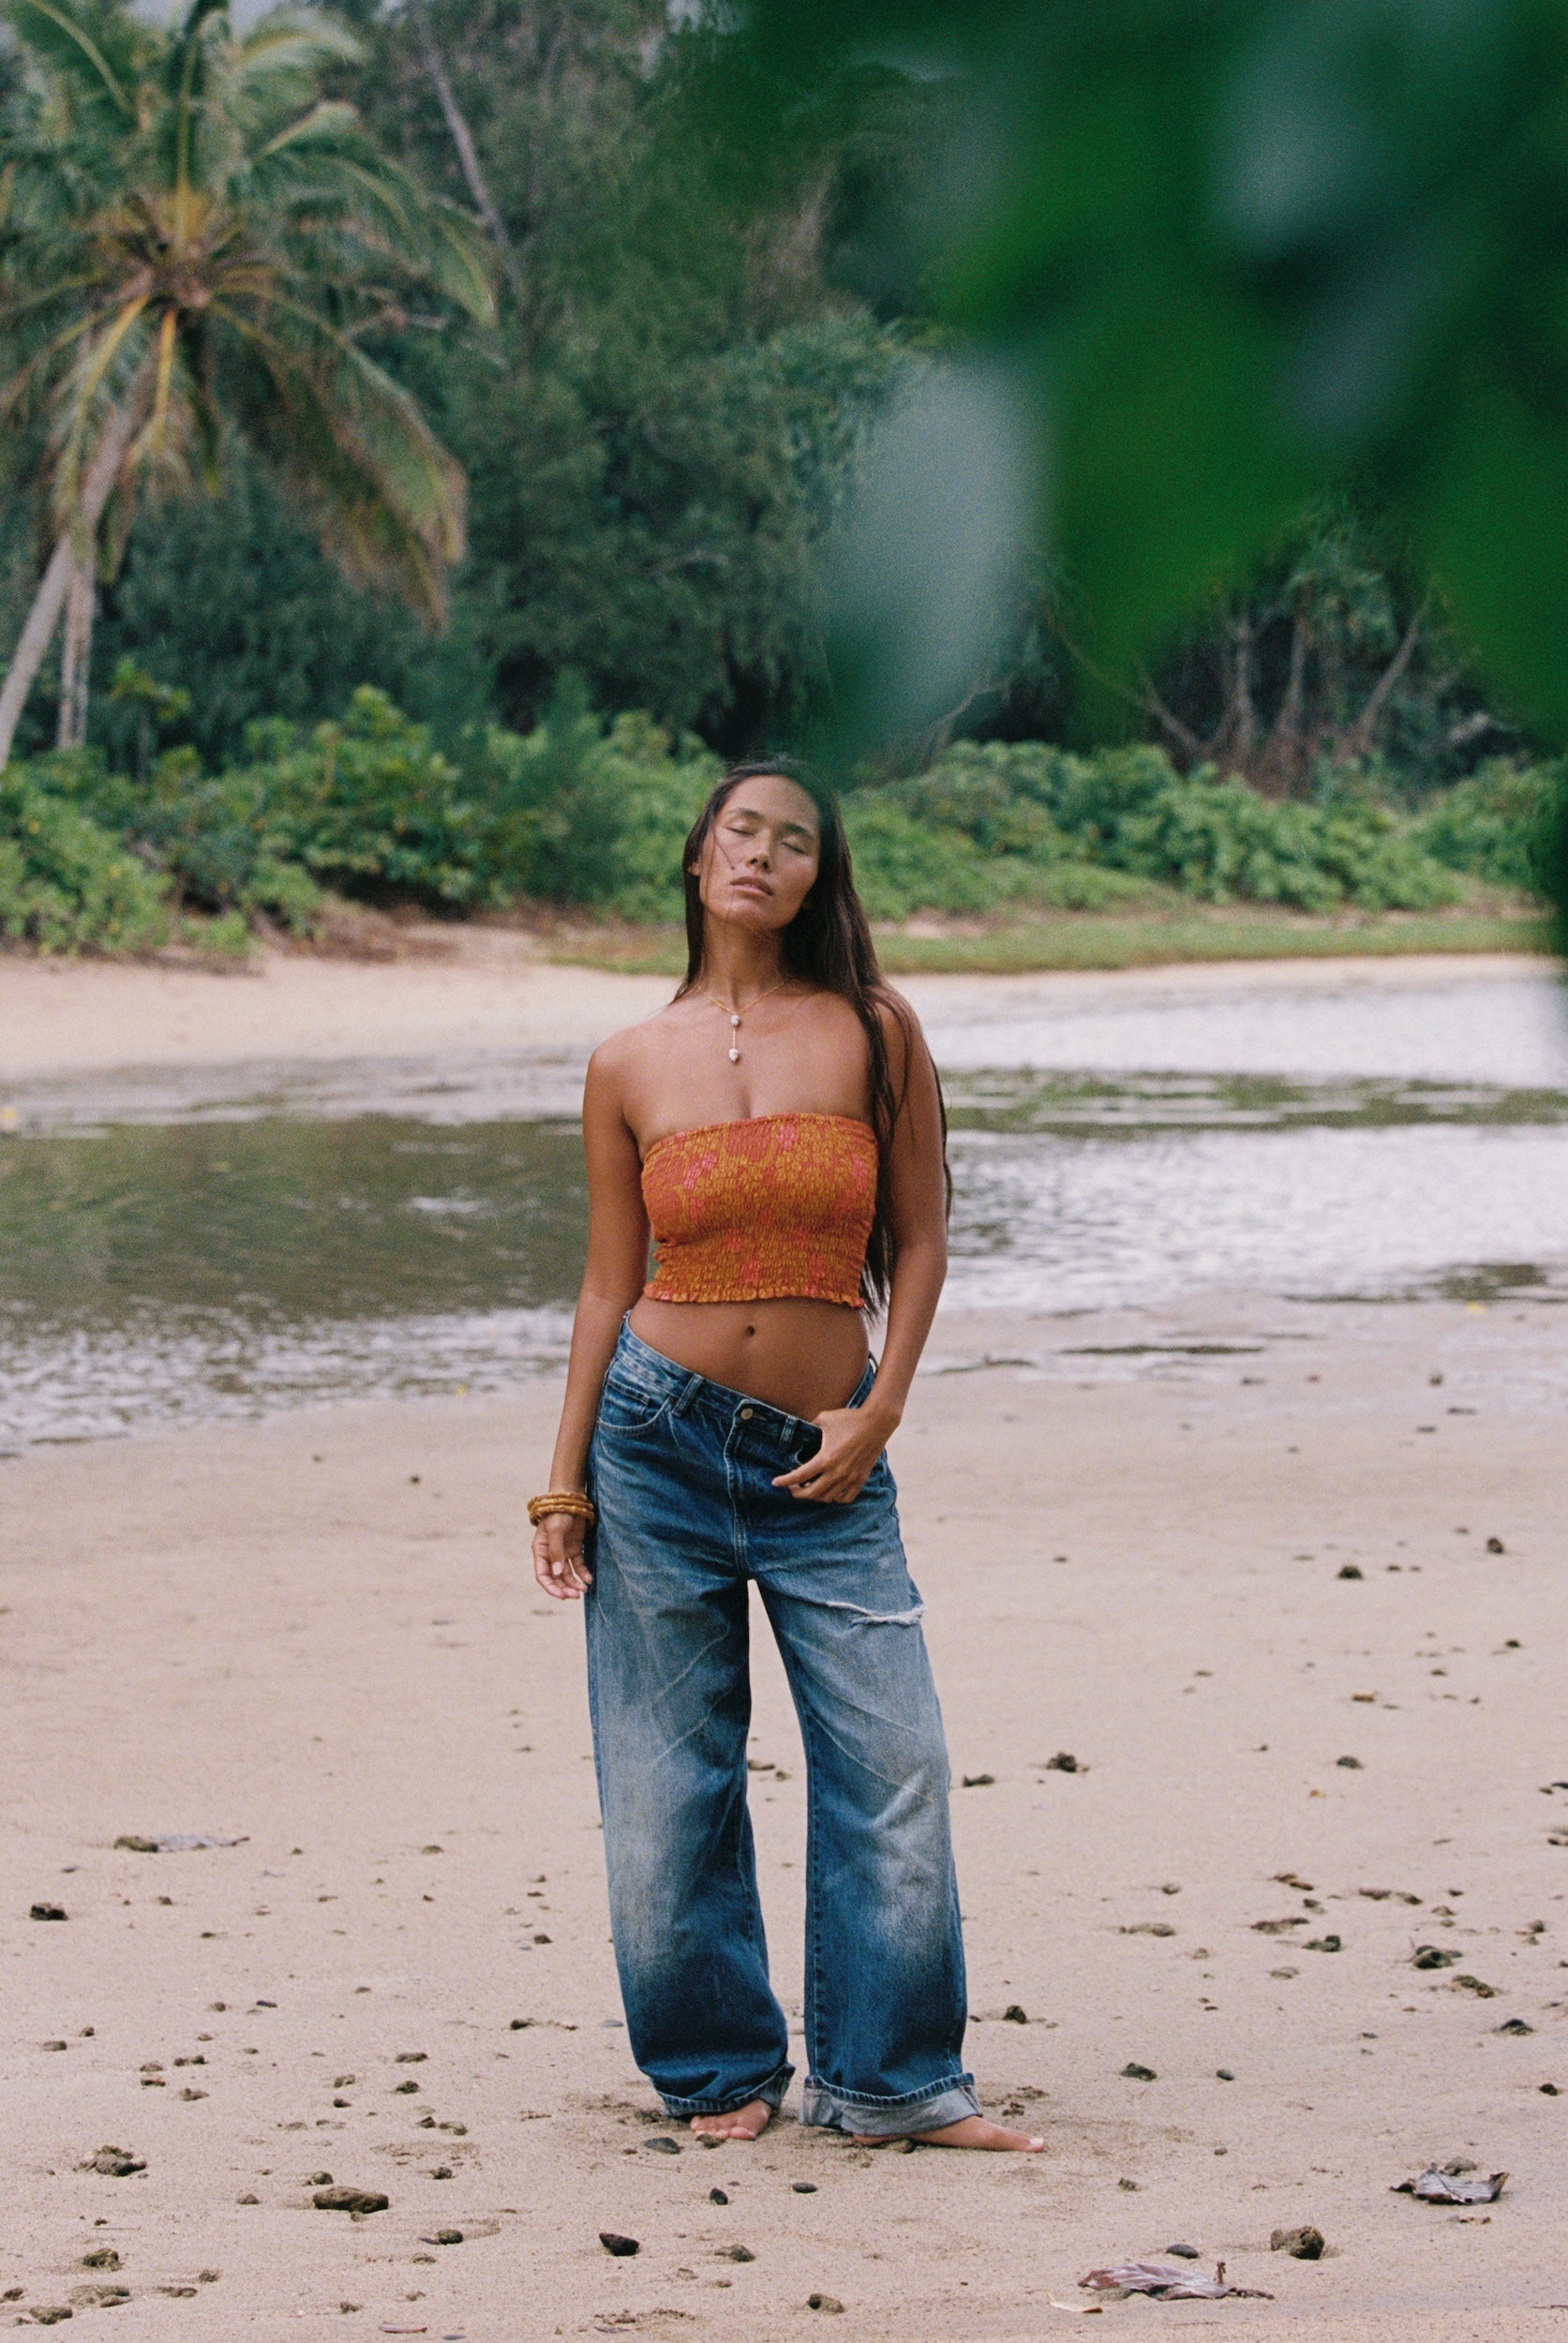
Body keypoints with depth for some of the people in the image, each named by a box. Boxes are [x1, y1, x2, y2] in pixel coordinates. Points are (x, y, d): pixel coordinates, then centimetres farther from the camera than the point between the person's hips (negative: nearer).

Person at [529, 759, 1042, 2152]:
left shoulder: (874, 1033, 1)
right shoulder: (633, 1066, 3)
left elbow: (919, 1238, 5)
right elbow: (610, 1282, 7)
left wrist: (877, 1414, -5)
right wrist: (565, 1481, 4)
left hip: (825, 1461, 0)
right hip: (659, 1438, 0)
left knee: (894, 1765, -7)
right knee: (667, 1789, 2)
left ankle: (887, 2078, 6)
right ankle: (722, 2073, 18)